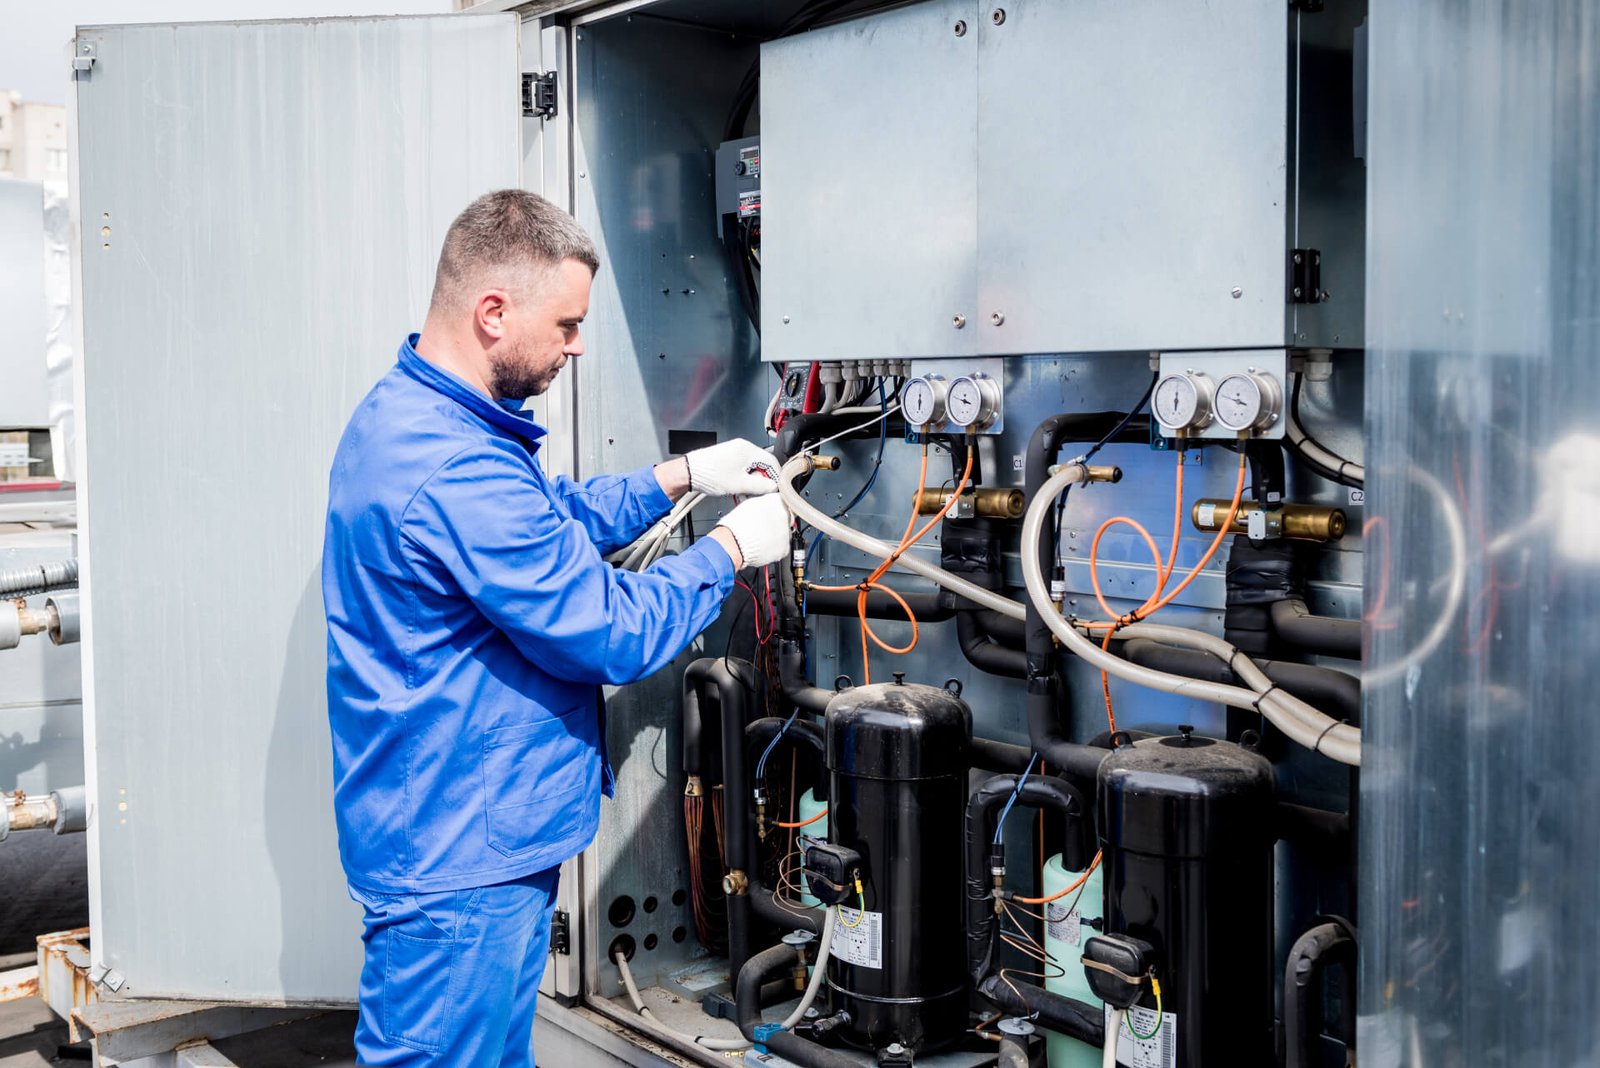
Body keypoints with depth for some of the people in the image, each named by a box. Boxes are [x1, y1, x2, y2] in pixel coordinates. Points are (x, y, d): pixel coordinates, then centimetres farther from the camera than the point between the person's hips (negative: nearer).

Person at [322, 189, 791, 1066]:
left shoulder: (402, 412, 8)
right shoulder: (455, 469, -28)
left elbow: (559, 516, 21)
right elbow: (613, 633, -23)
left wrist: (681, 476, 12)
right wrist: (729, 549, -8)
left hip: (483, 838, 11)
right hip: (459, 866, -10)